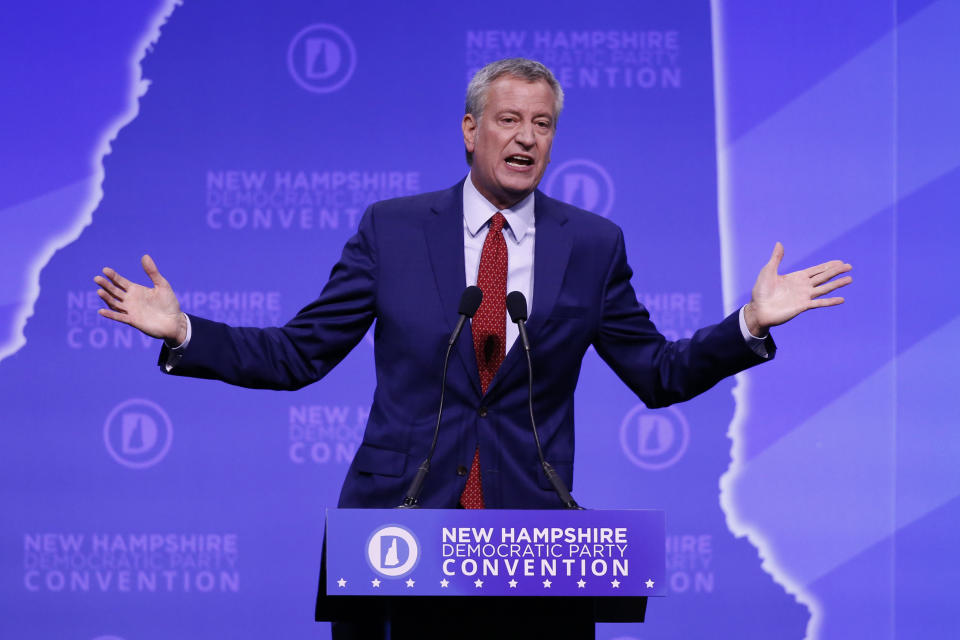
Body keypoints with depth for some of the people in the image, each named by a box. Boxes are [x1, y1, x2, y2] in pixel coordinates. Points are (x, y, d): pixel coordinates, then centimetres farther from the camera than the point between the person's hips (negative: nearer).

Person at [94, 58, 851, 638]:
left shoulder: (593, 245, 6)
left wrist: (750, 323, -3)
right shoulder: (391, 229, 3)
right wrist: (182, 332, -7)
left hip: (530, 521, 1)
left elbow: (659, 376, 10)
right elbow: (299, 354, 4)